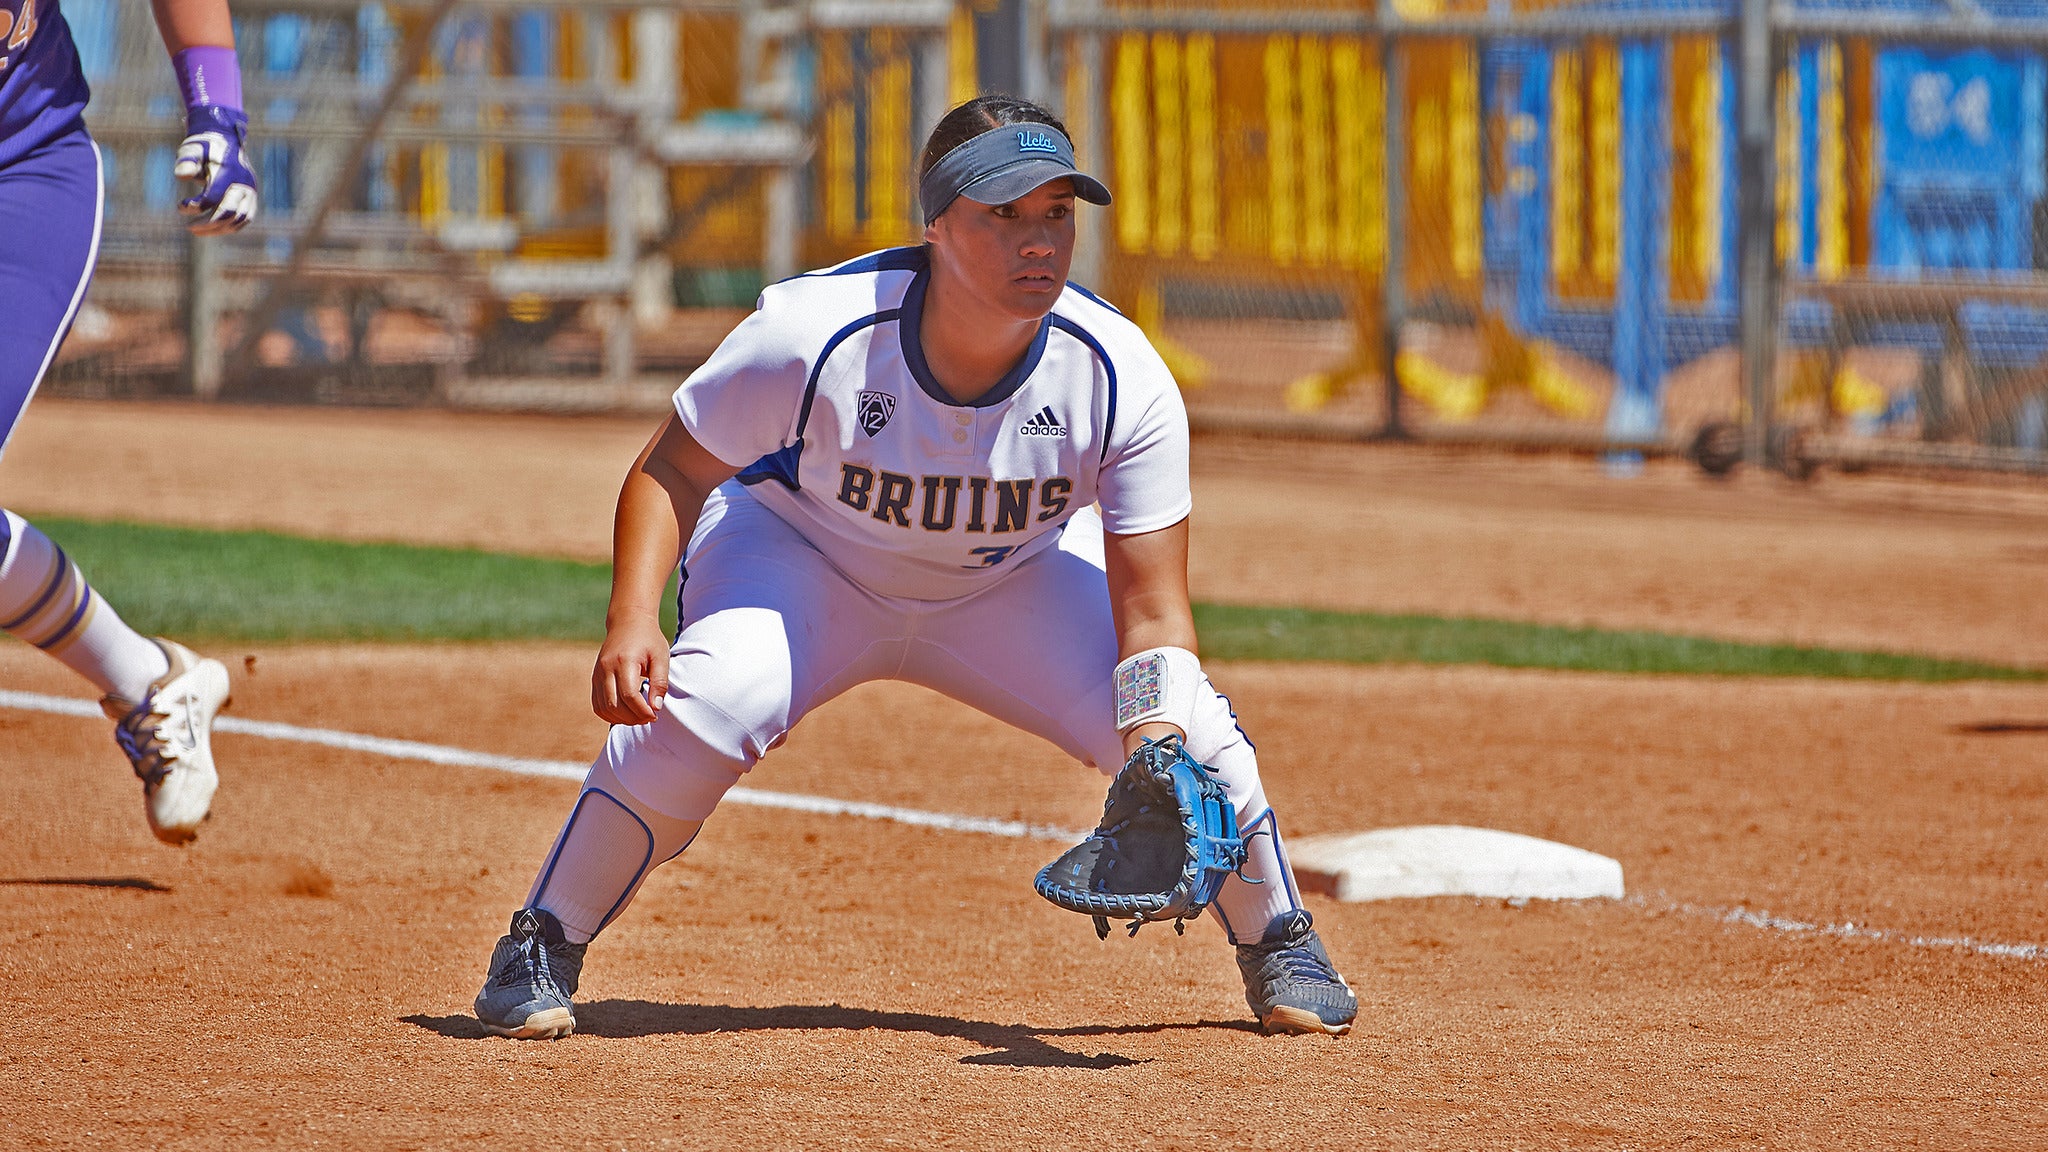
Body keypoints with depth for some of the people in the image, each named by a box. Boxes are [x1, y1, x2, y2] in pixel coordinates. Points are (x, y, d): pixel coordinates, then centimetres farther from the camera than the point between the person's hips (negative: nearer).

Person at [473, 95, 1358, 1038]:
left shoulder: (1122, 378, -28)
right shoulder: (812, 335, -33)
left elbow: (1152, 611, -25)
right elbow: (673, 473, -18)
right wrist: (630, 623, -35)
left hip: (1018, 575, 2)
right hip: (802, 551, -2)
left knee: (1190, 734, -17)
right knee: (708, 704, -32)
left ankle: (1276, 942, 15)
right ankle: (541, 949, -10)